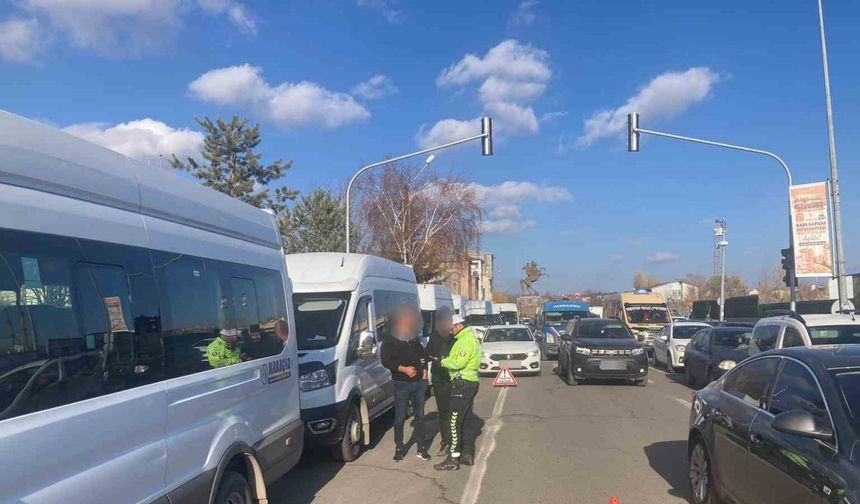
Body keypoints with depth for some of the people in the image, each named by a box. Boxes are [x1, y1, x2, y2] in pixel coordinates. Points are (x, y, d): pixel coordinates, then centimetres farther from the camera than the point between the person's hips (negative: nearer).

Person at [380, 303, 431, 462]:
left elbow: (422, 355, 22)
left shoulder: (415, 337, 12)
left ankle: (421, 448, 18)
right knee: (400, 418, 1)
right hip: (402, 384, -5)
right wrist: (404, 369, -19)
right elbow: (385, 361, -10)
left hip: (419, 382, 5)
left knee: (420, 416, 10)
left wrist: (424, 371, 7)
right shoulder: (390, 339, -4)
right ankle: (399, 448, 14)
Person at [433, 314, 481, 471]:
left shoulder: (466, 339, -14)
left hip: (462, 384, -11)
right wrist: (448, 359, 2)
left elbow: (458, 363, -22)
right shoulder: (471, 337, 18)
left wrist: (443, 361, -8)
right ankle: (468, 455, 23)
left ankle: (453, 459, -7)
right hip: (470, 383, 11)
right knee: (466, 420, 16)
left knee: (455, 422, -9)